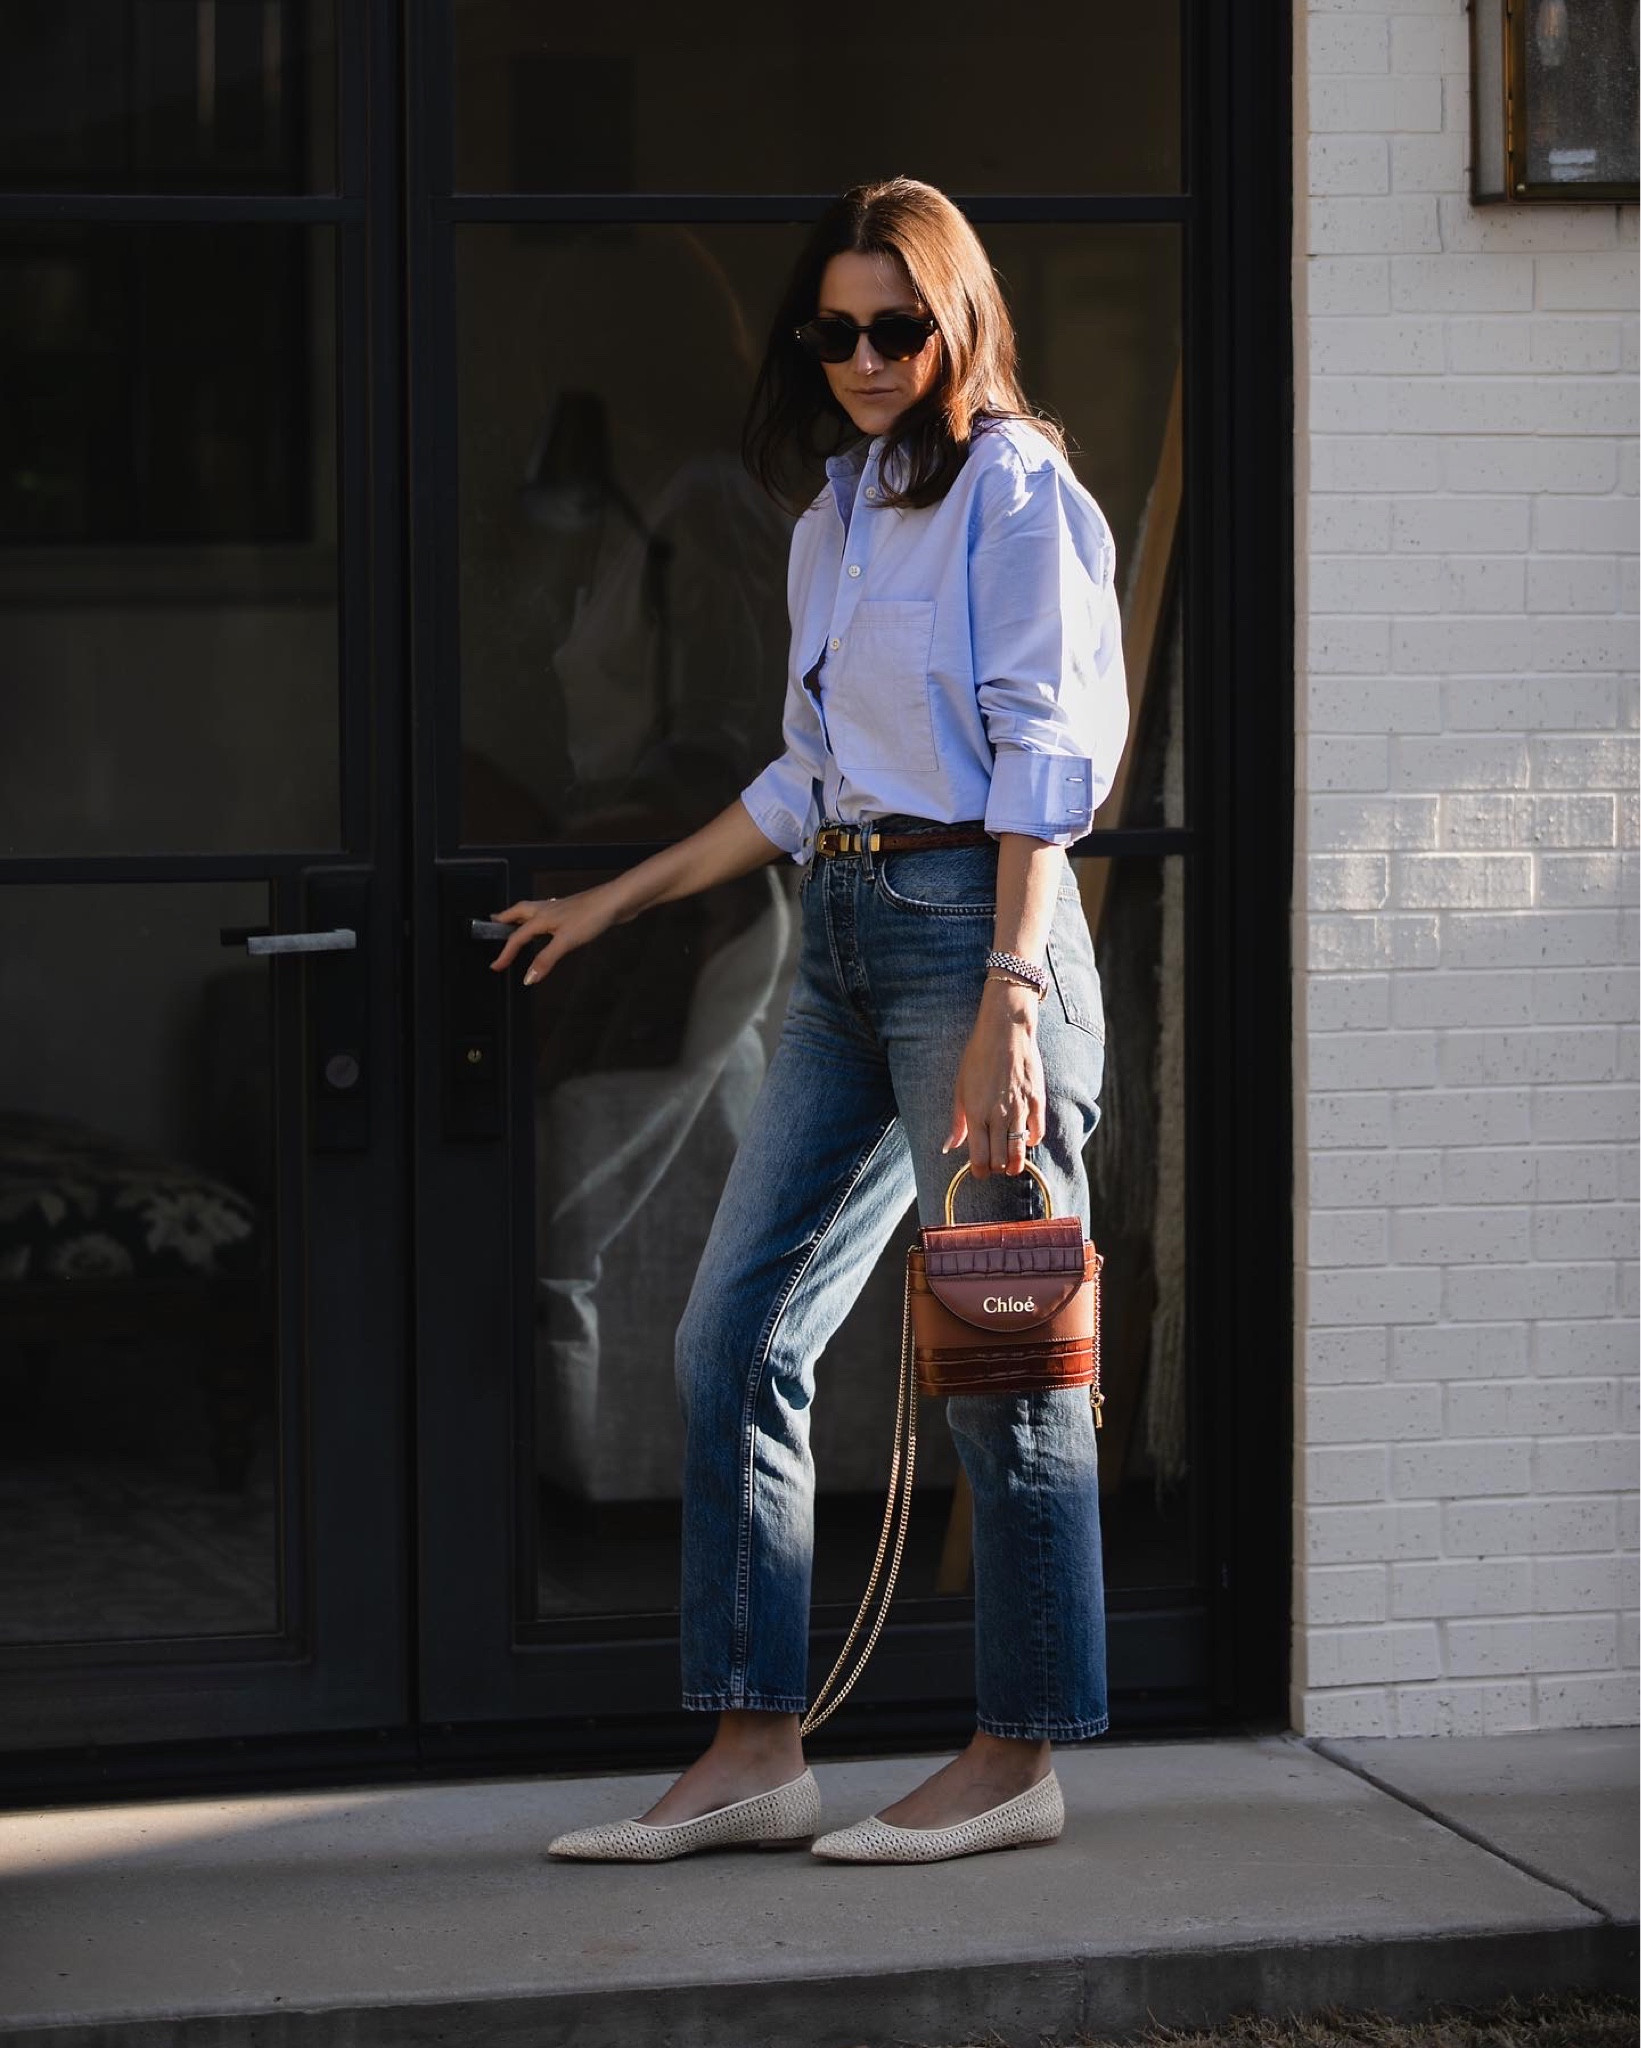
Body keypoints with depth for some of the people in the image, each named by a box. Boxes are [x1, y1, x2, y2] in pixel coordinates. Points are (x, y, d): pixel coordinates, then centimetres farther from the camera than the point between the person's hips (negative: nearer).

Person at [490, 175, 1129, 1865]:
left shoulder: (1014, 488, -3)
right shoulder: (831, 519, 19)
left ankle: (1017, 1758, 7)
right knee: (734, 1335, 3)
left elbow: (1042, 762, -11)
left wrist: (1007, 999, -20)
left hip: (969, 917, -8)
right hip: (840, 934, 8)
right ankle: (753, 1750, 7)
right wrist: (617, 900, 25)